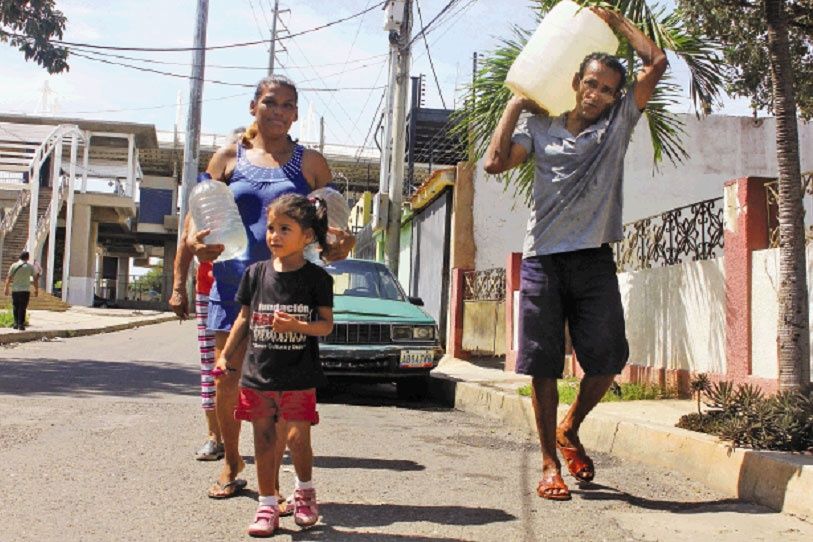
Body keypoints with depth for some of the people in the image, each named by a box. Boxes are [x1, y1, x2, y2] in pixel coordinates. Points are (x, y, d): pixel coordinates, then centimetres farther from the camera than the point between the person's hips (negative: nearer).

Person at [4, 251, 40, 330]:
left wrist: (6, 288, 7)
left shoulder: (14, 265, 0)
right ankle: (21, 325, -3)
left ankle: (16, 324, 13)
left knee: (15, 308, 14)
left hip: (15, 290, 1)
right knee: (22, 308, 1)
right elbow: (35, 279, -2)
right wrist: (36, 289, 6)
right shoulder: (30, 267, -2)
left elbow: (9, 278, -1)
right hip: (25, 290, -1)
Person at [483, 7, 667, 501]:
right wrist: (515, 106, 4)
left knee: (608, 358, -2)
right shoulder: (541, 127, 8)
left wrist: (613, 20, 9)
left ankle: (570, 430, 26)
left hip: (595, 260, 1)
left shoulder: (619, 123, 10)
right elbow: (495, 162, -5)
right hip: (543, 258, -1)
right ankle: (550, 464, 12)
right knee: (544, 366, 1)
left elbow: (657, 62, 4)